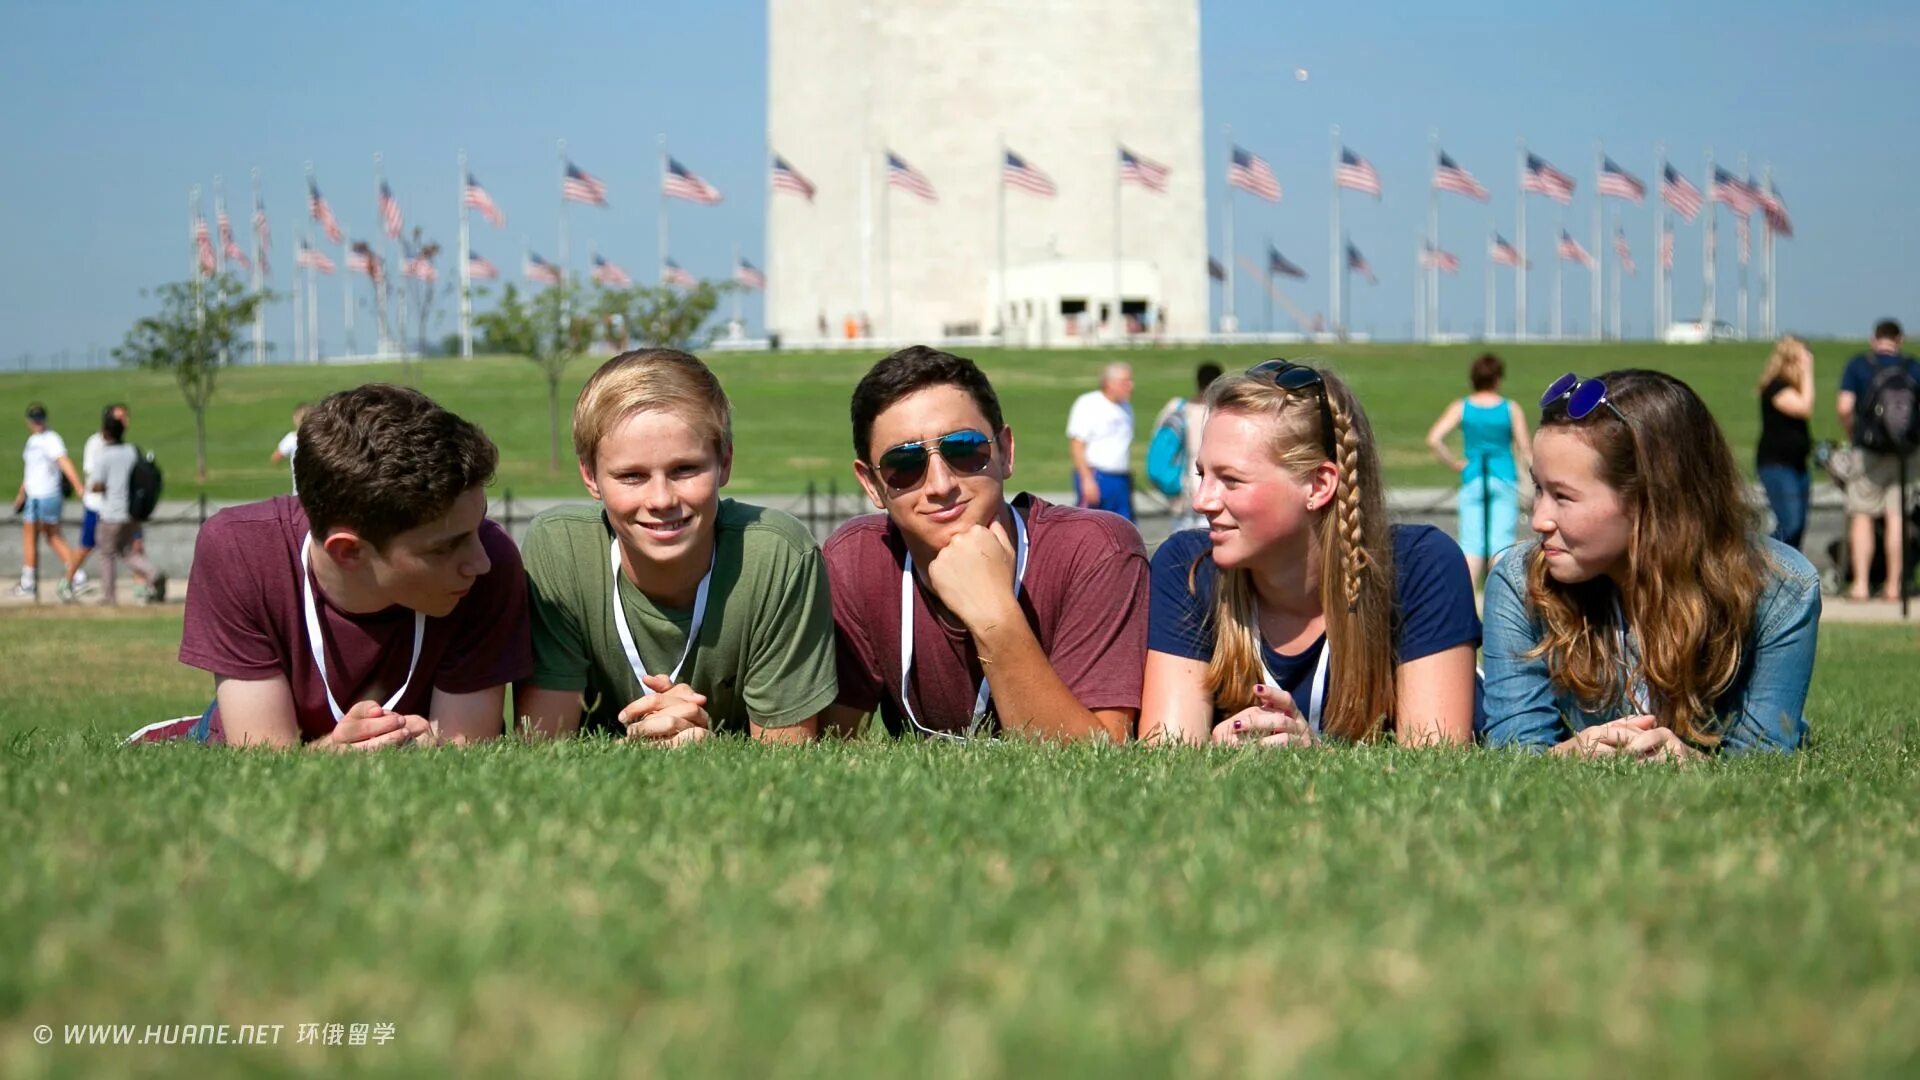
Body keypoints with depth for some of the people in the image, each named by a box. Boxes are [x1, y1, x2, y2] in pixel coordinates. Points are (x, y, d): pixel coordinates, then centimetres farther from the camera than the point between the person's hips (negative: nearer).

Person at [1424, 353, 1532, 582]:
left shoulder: (1461, 407, 1)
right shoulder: (1511, 409, -1)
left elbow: (1433, 440, -10)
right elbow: (1525, 449, -3)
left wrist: (1456, 464, 0)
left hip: (1472, 481, 1)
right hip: (1504, 480, -1)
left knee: (1471, 545, 1)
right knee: (1501, 544, -1)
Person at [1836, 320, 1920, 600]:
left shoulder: (1858, 365, -1)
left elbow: (1844, 407, -11)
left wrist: (1852, 432, 6)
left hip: (1869, 449, -2)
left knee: (1862, 516, 4)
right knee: (1896, 517, 5)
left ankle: (1860, 584, -2)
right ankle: (1893, 585, 5)